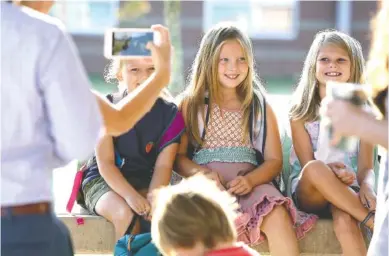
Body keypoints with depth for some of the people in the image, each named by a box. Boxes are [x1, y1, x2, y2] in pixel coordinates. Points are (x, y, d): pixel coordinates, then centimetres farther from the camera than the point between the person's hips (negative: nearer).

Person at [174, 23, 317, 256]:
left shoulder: (260, 105, 17)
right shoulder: (192, 103, 14)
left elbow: (274, 160, 10)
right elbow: (178, 156, 6)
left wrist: (250, 180, -12)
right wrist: (201, 173, -16)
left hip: (251, 183, 1)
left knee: (278, 217, -32)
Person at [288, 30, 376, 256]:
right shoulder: (301, 113, 0)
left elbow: (366, 167, -2)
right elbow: (309, 166, -6)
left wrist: (367, 188, -27)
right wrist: (331, 171, -30)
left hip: (349, 192, 0)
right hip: (309, 192, 0)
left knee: (344, 219, -37)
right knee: (316, 168, -36)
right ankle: (375, 222, -32)